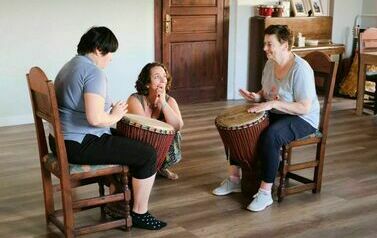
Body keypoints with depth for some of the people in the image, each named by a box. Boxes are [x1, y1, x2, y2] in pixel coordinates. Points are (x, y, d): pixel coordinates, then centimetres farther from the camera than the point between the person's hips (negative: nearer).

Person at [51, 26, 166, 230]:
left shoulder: (69, 66, 14)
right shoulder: (94, 72, -19)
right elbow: (95, 119, -29)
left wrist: (109, 109, 14)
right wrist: (114, 116, -9)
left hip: (62, 141, 11)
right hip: (81, 146, -11)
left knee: (122, 139, 30)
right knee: (148, 154, -6)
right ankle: (139, 214, 6)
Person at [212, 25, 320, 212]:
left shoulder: (300, 69, -23)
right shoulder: (270, 63, 2)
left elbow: (305, 107, -26)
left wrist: (272, 104, -30)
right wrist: (257, 97, -7)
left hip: (302, 119, -8)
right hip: (275, 114, 9)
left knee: (270, 136, -36)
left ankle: (265, 193, -25)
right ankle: (234, 179, 4)